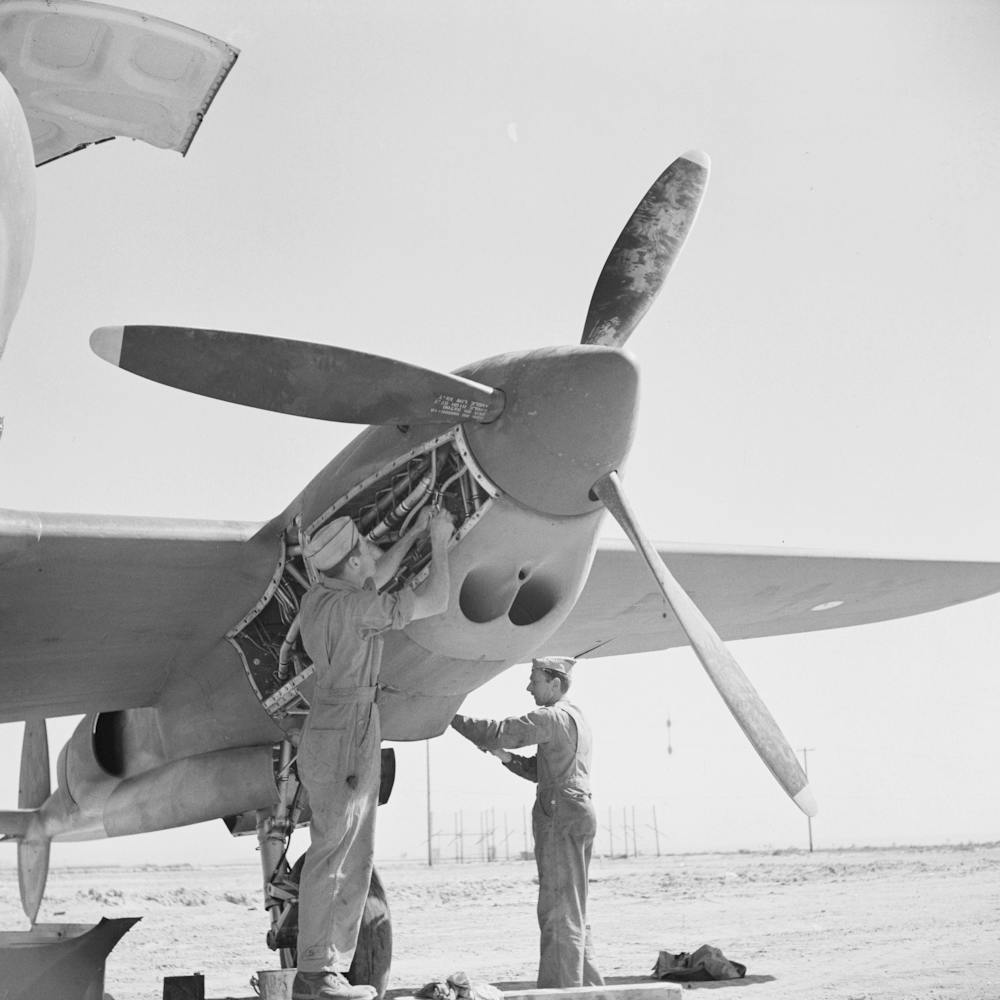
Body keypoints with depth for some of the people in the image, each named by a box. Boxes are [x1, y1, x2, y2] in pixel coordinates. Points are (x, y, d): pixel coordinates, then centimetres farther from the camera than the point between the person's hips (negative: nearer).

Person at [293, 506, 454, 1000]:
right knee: (330, 854, -8)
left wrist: (413, 533, 30)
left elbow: (375, 580, 29)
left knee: (356, 857, 11)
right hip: (345, 733, -10)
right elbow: (435, 602, -12)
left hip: (355, 736, 10)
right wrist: (439, 544, 2)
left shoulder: (319, 597, 9)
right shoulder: (352, 607, -17)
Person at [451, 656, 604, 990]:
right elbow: (541, 770, 22)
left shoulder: (553, 717, -12)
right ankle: (588, 986, 16)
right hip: (577, 814, 10)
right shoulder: (574, 717, 20)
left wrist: (453, 718, -10)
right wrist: (507, 757, 7)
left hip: (561, 816, -10)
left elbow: (498, 732, -19)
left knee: (559, 912, -11)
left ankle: (559, 989, -13)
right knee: (571, 913, 14)